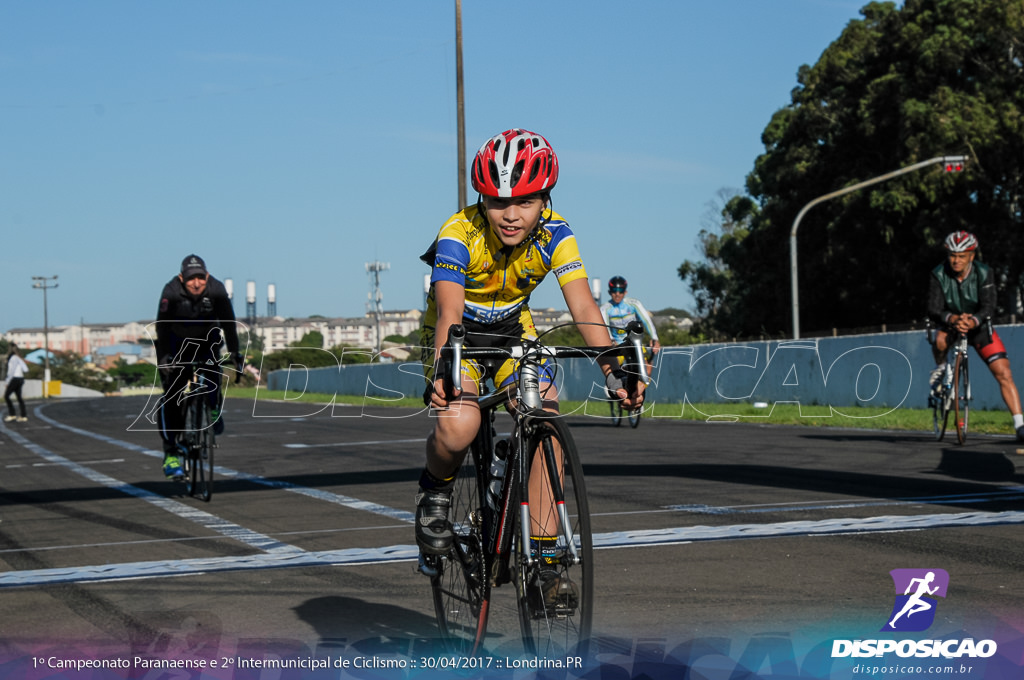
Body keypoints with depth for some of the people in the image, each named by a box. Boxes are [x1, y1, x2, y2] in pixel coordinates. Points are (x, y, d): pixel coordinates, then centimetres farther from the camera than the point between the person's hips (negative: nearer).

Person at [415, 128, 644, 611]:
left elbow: (583, 306, -31)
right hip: (458, 335, -3)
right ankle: (435, 492, 2)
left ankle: (544, 559, -10)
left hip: (514, 332, 3)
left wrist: (613, 369, -46)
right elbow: (449, 312, -41)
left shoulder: (555, 236, -21)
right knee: (458, 424, -32)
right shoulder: (459, 235, -29)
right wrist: (442, 371, -59)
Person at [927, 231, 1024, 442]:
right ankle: (940, 367, -1)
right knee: (941, 339, -37)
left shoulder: (984, 273, -19)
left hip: (979, 326, 0)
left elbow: (988, 306, -28)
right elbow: (933, 309, -26)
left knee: (1003, 372, -15)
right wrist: (952, 318, -48)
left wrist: (973, 321, -49)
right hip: (950, 324, 0)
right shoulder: (939, 275, -19)